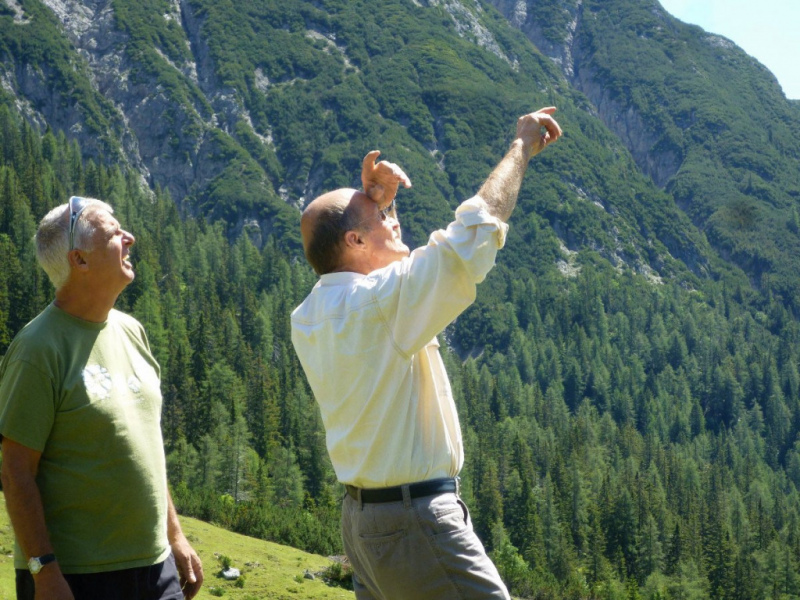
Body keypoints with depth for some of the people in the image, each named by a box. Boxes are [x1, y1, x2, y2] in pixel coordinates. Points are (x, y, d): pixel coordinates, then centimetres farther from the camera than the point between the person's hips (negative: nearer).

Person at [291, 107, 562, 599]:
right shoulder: (379, 302, -19)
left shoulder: (309, 318, 5)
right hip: (416, 521, -9)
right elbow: (476, 229, -19)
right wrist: (523, 147, -6)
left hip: (362, 516, 9)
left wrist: (378, 199, 10)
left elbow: (374, 262, 25)